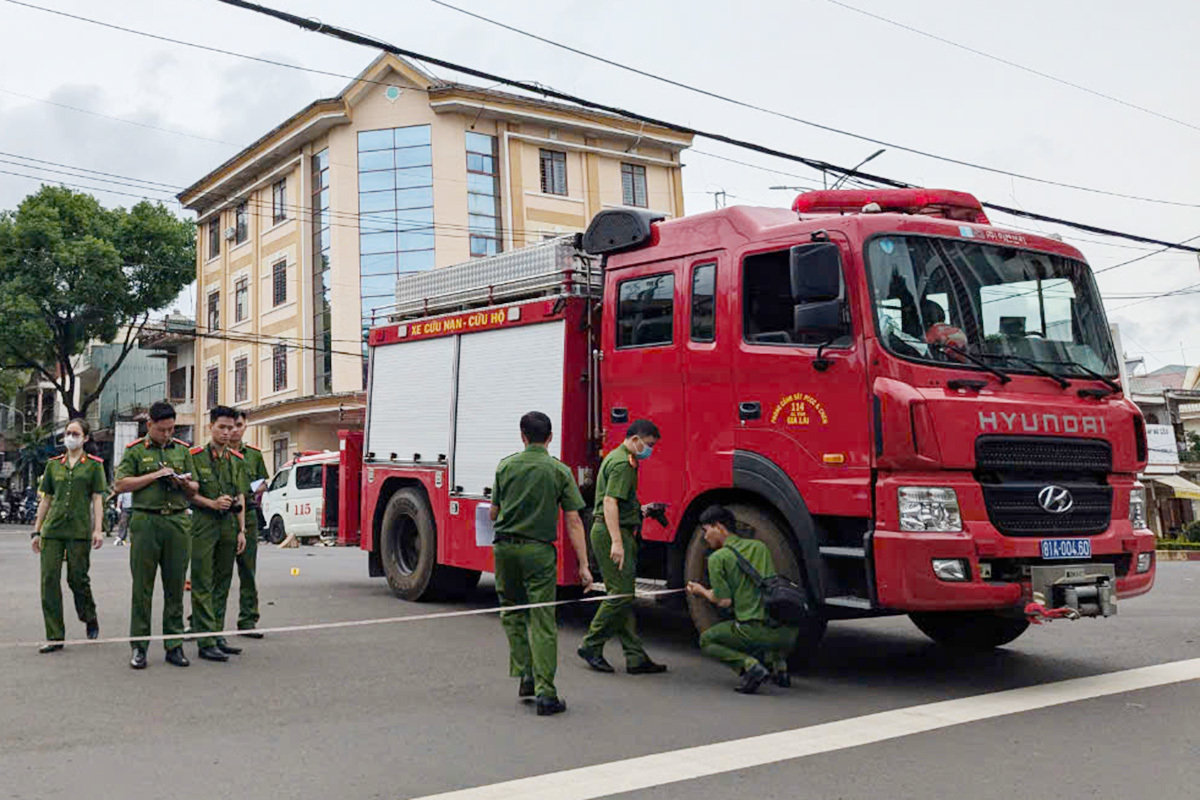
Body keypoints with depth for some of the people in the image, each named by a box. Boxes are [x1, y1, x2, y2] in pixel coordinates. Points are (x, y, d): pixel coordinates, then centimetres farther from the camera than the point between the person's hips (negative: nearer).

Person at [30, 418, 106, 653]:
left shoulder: (94, 464, 5)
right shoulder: (53, 464, 14)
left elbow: (97, 499, 2)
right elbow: (45, 499, 16)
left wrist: (98, 529, -8)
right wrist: (37, 530, 12)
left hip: (79, 530, -3)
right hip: (52, 529, 3)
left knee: (77, 578, 0)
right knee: (49, 579, -4)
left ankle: (90, 619, 28)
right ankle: (55, 637, 2)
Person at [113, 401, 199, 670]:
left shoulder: (182, 449, 15)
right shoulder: (135, 450, 6)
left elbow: (195, 488, 18)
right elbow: (120, 484, -3)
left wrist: (184, 483, -5)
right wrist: (155, 475, -9)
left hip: (178, 521, 3)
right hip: (146, 522, -3)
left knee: (175, 586, 5)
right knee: (142, 586, 0)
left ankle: (174, 645, 11)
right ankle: (139, 646, 7)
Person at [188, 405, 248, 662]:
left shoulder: (236, 459, 13)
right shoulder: (195, 456, -2)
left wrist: (242, 530, 9)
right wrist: (212, 503, -17)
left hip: (229, 525, 6)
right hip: (203, 524, -6)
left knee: (222, 584, 10)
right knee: (203, 585, -4)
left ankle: (217, 636, 18)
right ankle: (206, 642, -4)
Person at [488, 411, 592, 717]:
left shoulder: (506, 466, 3)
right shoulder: (560, 471, -1)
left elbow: (493, 513, 10)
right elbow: (573, 522, -4)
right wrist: (583, 566, -2)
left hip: (505, 547, 2)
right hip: (539, 551, -2)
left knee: (512, 613, 20)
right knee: (543, 622, 0)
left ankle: (525, 674, 13)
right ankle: (545, 693, -3)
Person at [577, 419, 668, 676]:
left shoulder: (618, 457, 20)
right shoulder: (622, 463, -13)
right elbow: (610, 503, -23)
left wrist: (640, 510, 25)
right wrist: (616, 542, -28)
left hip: (617, 532, 11)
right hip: (612, 532, -11)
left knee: (623, 595, 8)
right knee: (621, 593, -9)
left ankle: (635, 657, 10)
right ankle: (591, 646, 1)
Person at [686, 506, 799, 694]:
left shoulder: (717, 558, 0)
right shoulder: (759, 546, 17)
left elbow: (724, 601, -3)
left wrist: (703, 592, 17)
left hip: (756, 632, -6)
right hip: (788, 633, 6)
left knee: (707, 640, 20)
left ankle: (749, 664, -5)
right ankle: (778, 663, 17)